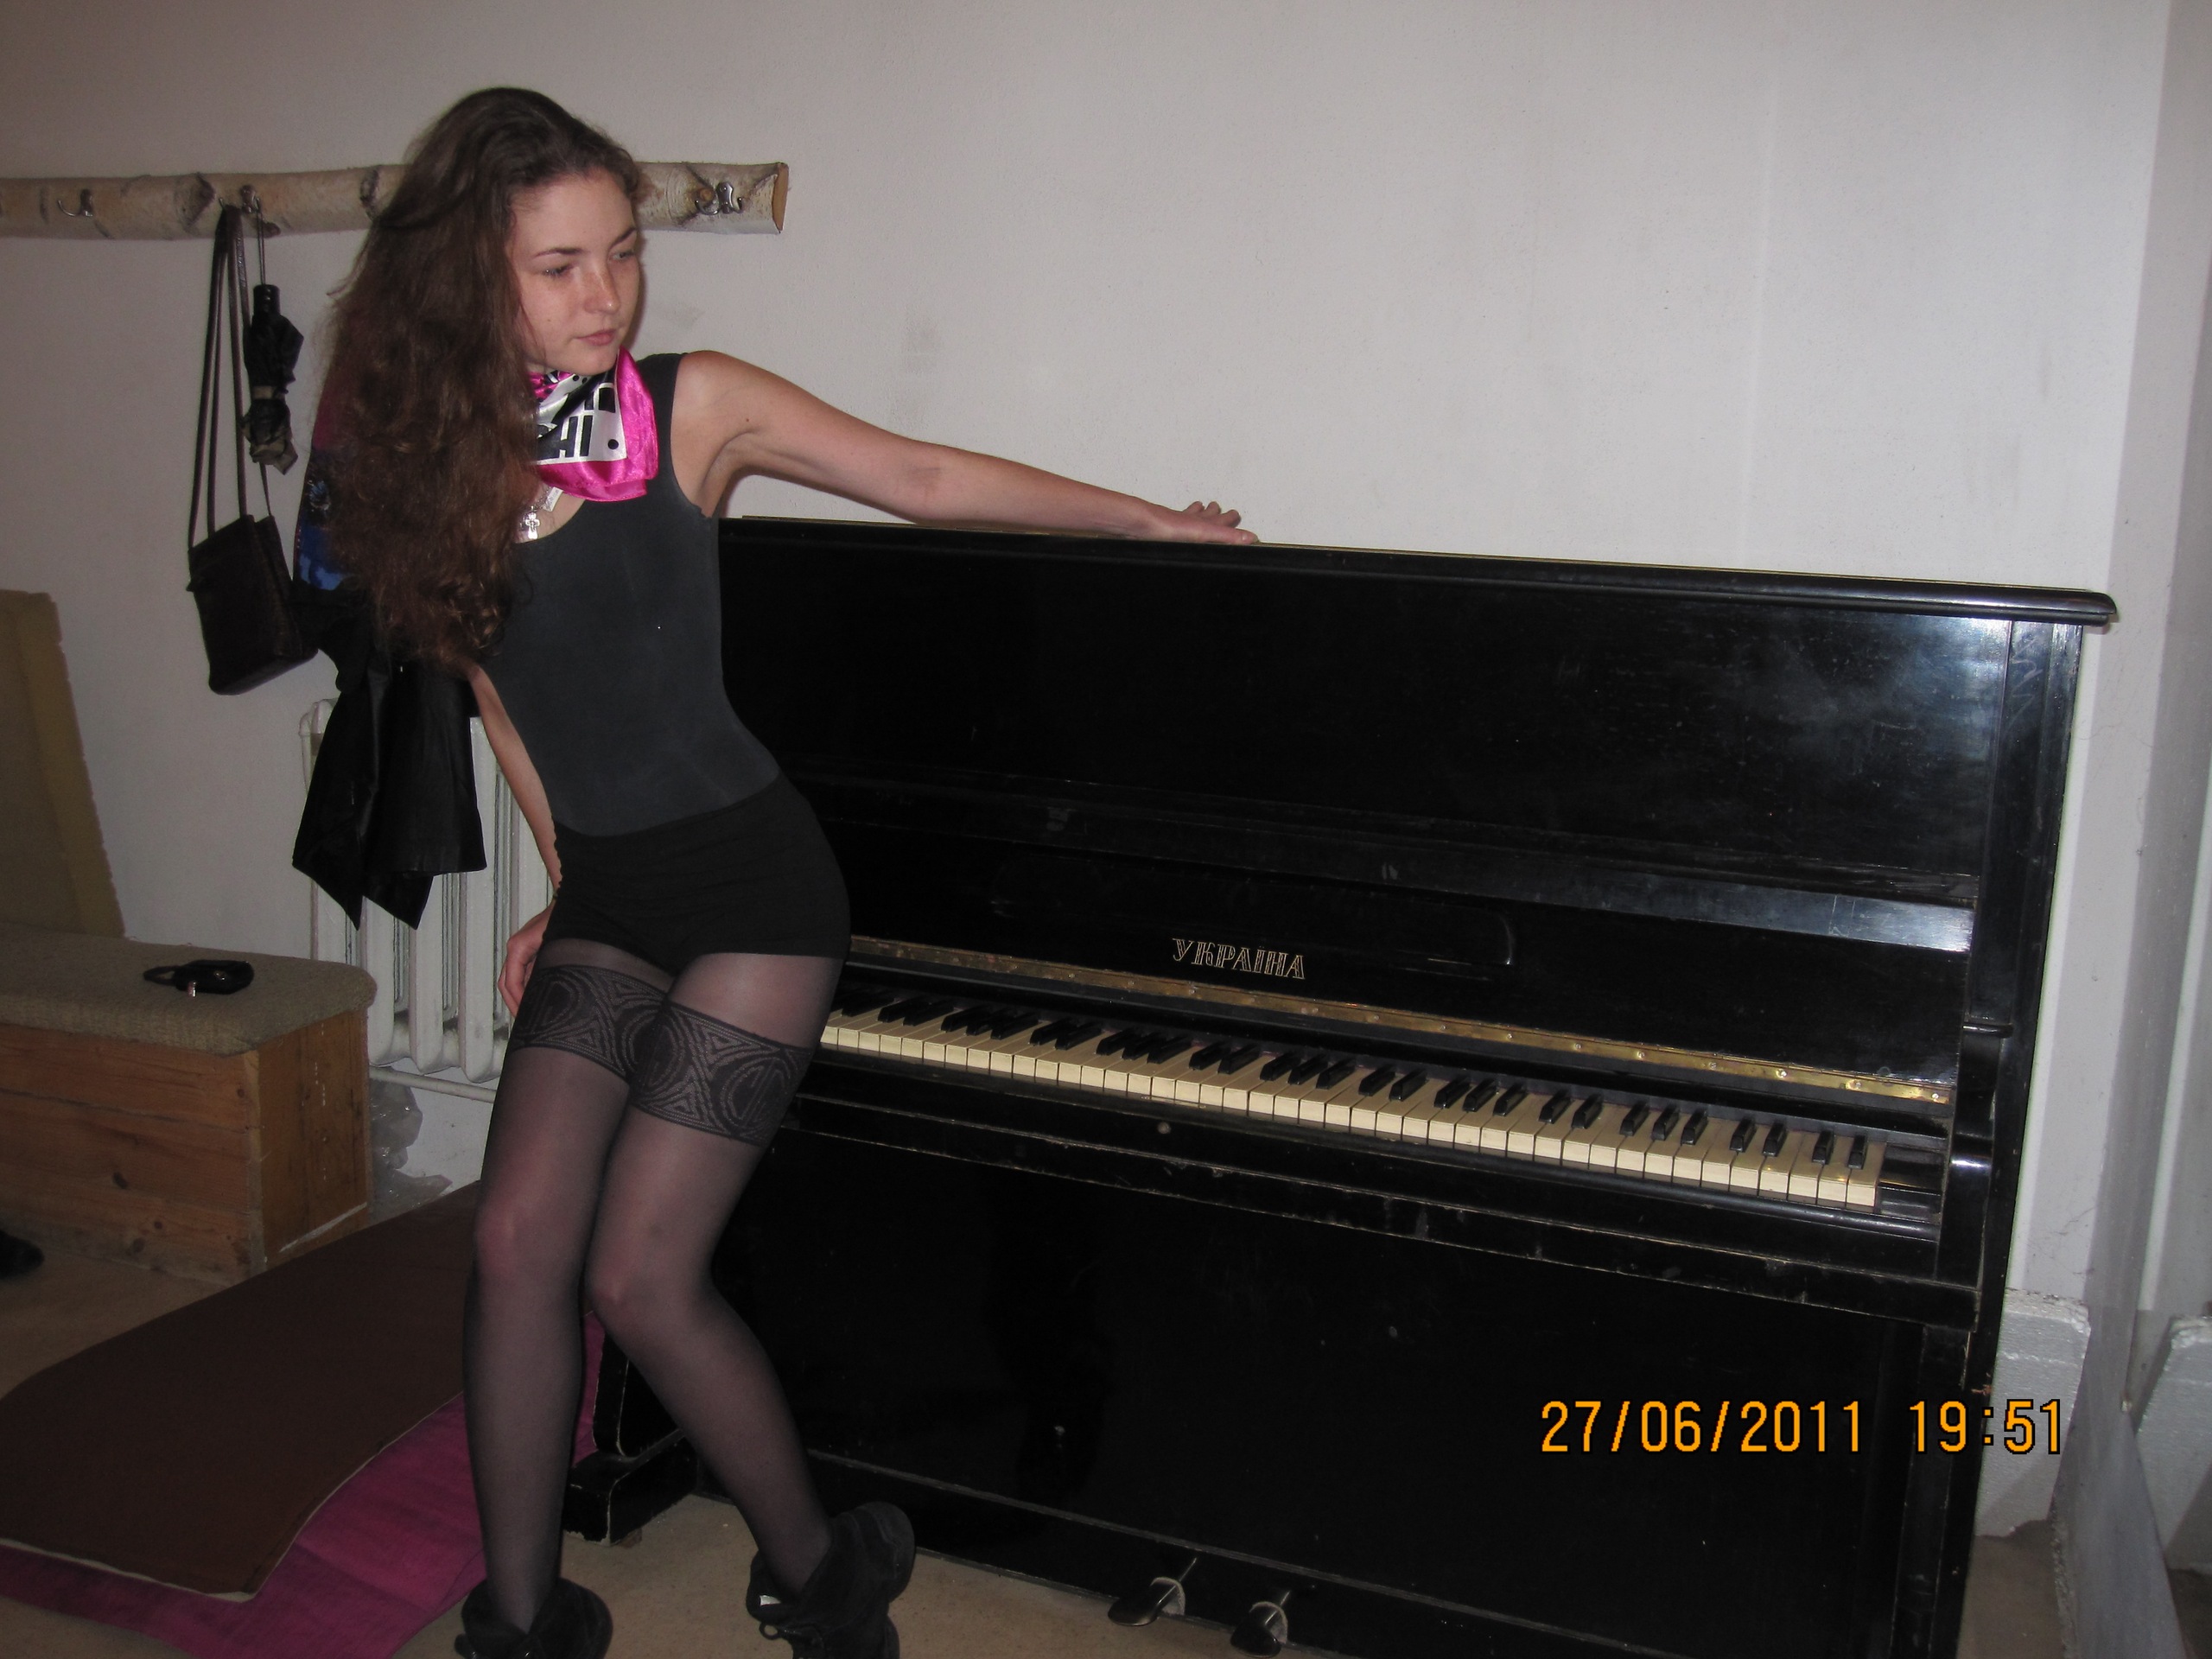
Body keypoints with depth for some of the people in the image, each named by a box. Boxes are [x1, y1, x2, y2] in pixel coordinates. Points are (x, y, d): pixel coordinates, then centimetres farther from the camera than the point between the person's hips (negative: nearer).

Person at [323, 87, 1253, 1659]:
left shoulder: (691, 405, -5)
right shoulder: (442, 459, 6)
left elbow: (929, 480, 3)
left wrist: (1163, 521, 9)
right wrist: (569, 880, 18)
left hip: (749, 882, -5)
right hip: (609, 896, 5)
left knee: (641, 1276, -7)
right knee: (520, 1240, -4)